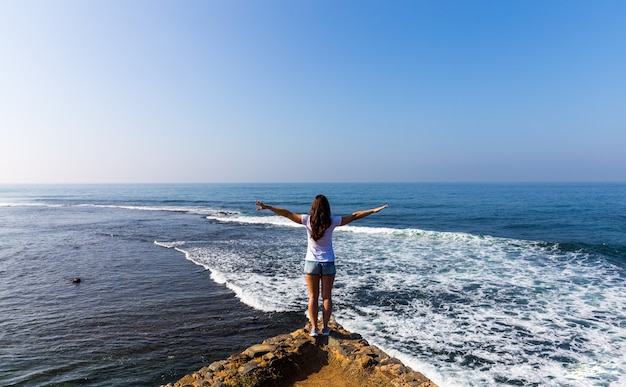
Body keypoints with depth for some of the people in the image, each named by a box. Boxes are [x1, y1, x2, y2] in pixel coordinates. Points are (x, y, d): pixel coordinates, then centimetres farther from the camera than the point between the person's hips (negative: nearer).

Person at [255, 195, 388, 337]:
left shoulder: (307, 220, -10)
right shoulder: (332, 221, -9)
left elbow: (286, 213, -7)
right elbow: (354, 216, -2)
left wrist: (267, 207, -1)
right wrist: (374, 210, 7)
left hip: (311, 263, 0)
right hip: (328, 263, 0)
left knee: (313, 297, 9)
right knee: (327, 296, 10)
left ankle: (314, 328, 10)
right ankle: (325, 327, 15)